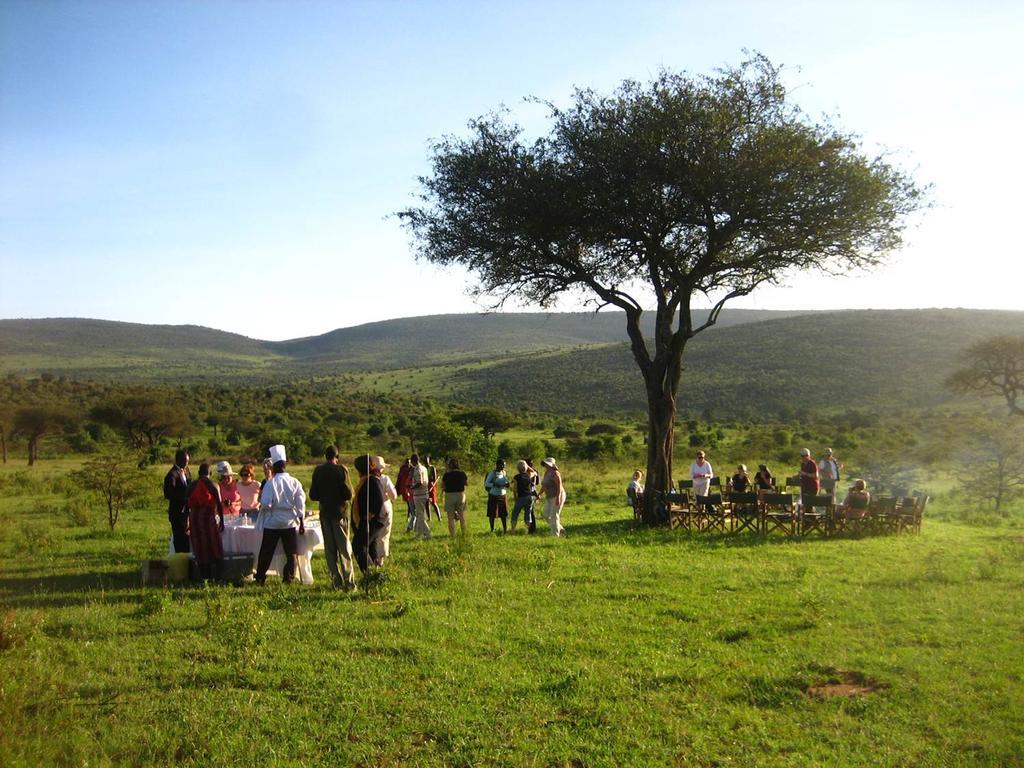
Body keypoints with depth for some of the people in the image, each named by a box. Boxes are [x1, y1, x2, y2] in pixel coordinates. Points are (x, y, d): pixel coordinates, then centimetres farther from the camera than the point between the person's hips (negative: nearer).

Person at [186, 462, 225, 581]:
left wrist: (188, 523, 14)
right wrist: (221, 521, 0)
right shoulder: (213, 485, -3)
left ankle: (204, 576, 11)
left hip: (194, 518, 3)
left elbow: (188, 505, 7)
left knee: (200, 549, 9)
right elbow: (219, 504, -7)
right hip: (209, 518, -3)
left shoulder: (192, 486, 6)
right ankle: (216, 576, 1)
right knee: (213, 547, 4)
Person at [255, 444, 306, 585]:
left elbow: (266, 504, -17)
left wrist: (262, 508, 7)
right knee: (291, 553, 10)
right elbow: (300, 505, -3)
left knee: (266, 552, 10)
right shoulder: (295, 482, -4)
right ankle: (289, 578, 9)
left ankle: (260, 577, 16)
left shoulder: (271, 483, -12)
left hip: (272, 522, -1)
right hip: (290, 522, 2)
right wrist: (302, 523, 5)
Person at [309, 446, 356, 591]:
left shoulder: (318, 471, 0)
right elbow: (349, 494, -13)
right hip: (340, 512, -3)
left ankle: (336, 581, 9)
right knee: (344, 547, 2)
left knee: (330, 549, 9)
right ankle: (348, 581, -2)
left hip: (325, 513, 3)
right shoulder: (341, 470, -11)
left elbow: (313, 496, 5)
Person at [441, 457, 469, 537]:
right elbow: (467, 483, 10)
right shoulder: (462, 474, -5)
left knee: (450, 517, 6)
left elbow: (442, 486, -2)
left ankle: (452, 535, 5)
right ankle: (464, 533, 25)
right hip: (460, 495, 3)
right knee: (462, 515, 17)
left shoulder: (446, 475, -11)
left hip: (449, 495, -2)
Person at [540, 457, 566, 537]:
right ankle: (560, 529, 22)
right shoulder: (546, 472, 9)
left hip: (558, 497, -9)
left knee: (554, 516, -8)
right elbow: (544, 486, 17)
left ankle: (555, 535, -1)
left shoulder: (555, 473, -19)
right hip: (550, 497, 9)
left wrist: (558, 498, -29)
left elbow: (559, 486, -23)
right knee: (546, 516, 8)